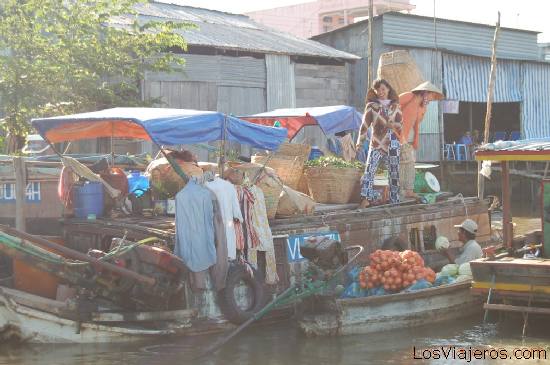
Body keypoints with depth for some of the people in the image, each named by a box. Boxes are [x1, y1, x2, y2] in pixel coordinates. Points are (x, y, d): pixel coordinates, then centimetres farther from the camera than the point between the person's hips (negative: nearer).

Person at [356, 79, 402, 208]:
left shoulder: (395, 106, 12)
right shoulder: (371, 106, 7)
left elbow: (400, 124, 10)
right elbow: (365, 125, 3)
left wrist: (393, 125, -13)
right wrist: (360, 141, -6)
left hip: (393, 144, 2)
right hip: (376, 143, -2)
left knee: (394, 172, 4)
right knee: (369, 169, -17)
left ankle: (394, 200, 13)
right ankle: (366, 199, -24)